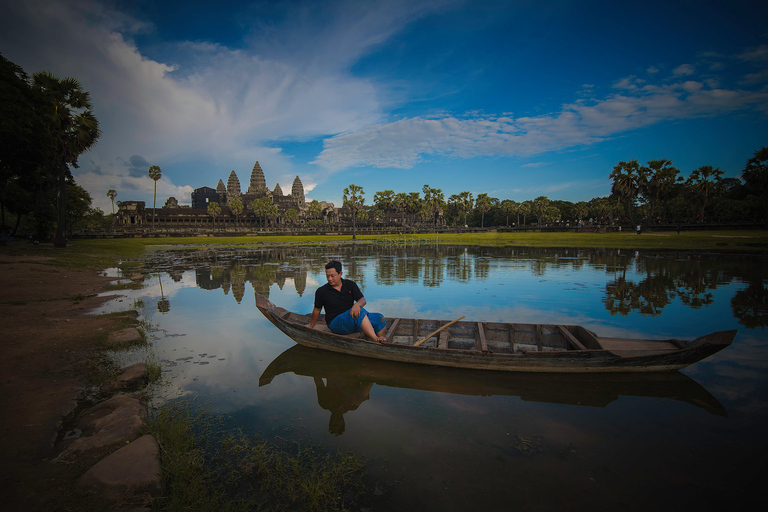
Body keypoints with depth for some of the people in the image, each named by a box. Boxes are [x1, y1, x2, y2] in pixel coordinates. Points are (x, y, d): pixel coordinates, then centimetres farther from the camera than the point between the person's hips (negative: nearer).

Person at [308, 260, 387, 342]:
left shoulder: (350, 284, 6)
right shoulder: (321, 291, 0)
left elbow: (363, 300, -3)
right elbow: (317, 310, 12)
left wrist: (357, 305, -27)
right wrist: (310, 327, 21)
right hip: (336, 323, -4)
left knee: (379, 317, -19)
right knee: (360, 311, -33)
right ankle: (375, 340, -40)